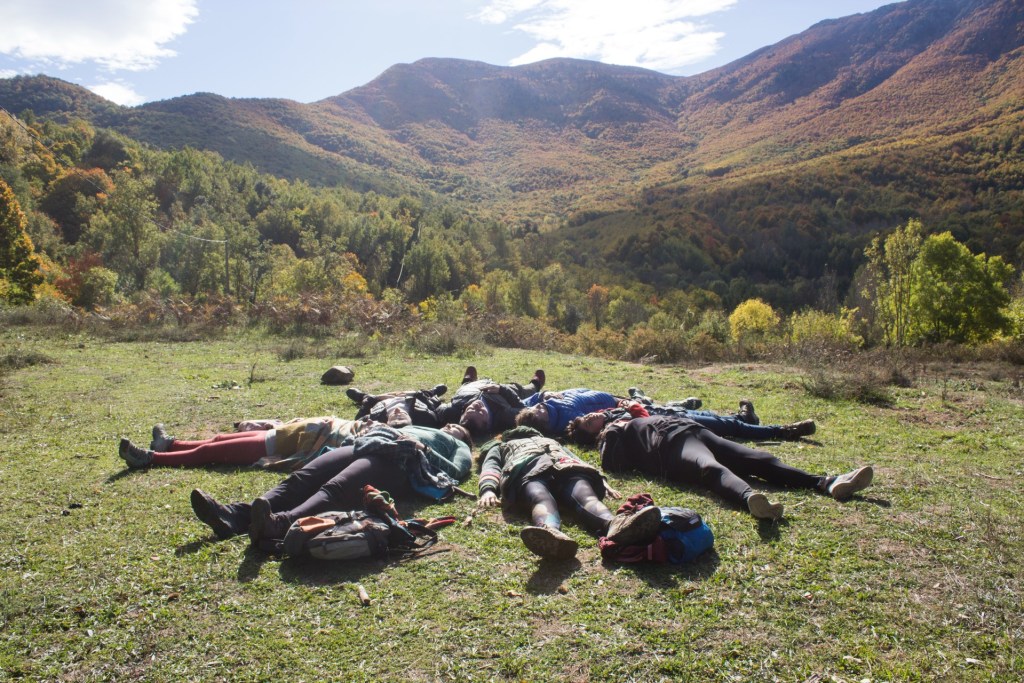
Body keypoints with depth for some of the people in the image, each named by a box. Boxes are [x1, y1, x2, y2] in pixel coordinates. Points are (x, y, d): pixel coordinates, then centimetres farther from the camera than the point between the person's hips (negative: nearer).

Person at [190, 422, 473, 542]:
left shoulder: (458, 447, 29)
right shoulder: (413, 428, 47)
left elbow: (455, 471, 7)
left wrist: (420, 450, -3)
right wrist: (376, 429, 13)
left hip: (395, 460, -6)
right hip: (362, 446, 6)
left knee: (334, 489, -35)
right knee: (301, 478, -21)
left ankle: (281, 525, -60)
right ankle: (235, 515, -38)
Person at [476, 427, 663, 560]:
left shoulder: (552, 442, 51)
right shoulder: (499, 447, 44)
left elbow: (575, 459, 33)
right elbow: (490, 466, 21)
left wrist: (600, 479, 11)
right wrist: (488, 489, -5)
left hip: (565, 466, 2)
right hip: (526, 469, -2)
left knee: (585, 495, -36)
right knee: (541, 498, -41)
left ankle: (614, 525, -69)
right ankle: (551, 533, -75)